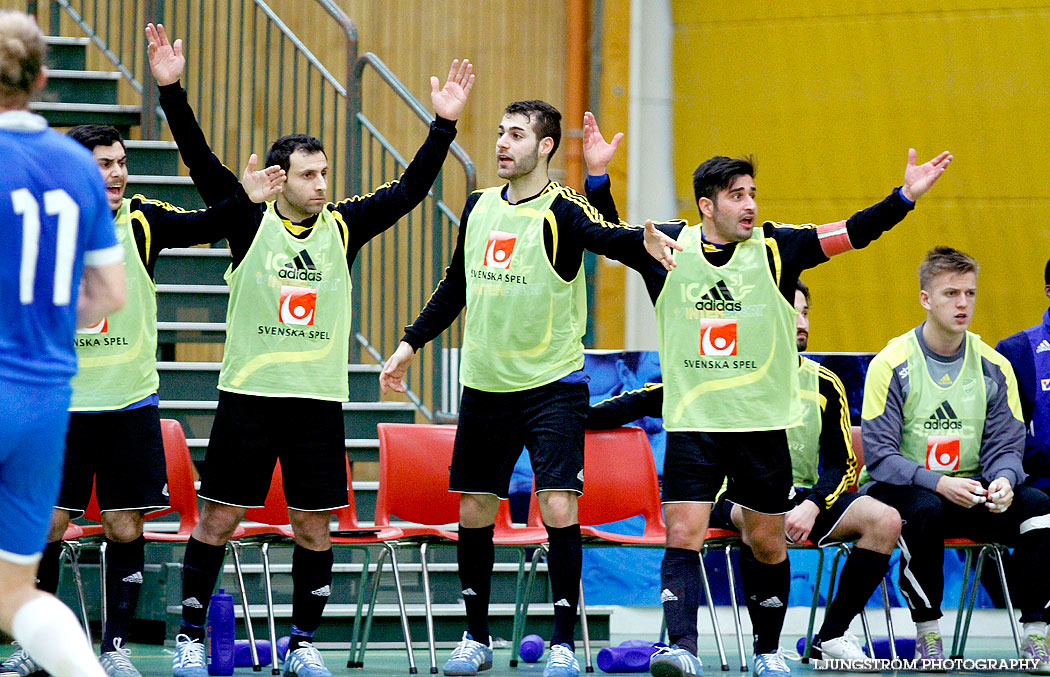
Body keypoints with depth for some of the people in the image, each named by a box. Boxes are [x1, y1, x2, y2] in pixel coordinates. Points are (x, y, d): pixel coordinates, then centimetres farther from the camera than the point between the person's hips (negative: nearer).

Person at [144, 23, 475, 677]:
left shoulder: (343, 227, 6)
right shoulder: (250, 222, -1)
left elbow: (408, 190, 3)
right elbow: (202, 161, -8)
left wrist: (443, 125, -7)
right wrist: (172, 90, -18)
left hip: (320, 401, 2)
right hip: (248, 395, -2)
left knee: (314, 530, 5)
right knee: (216, 522, 1)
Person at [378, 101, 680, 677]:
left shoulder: (561, 209, -9)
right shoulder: (480, 206, 9)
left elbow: (603, 237, -30)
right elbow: (455, 284, 21)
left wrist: (644, 241, -51)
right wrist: (411, 343, 21)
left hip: (553, 385, -5)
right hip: (484, 386, 5)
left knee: (558, 507, -14)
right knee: (473, 512, 7)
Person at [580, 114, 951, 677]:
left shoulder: (775, 247, -1)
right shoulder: (669, 248, 2)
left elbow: (853, 233, -3)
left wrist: (905, 197, -14)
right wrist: (598, 177, -5)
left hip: (763, 423, 0)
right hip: (692, 422, 0)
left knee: (766, 543, 9)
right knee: (683, 534, -13)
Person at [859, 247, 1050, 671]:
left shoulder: (994, 368, 5)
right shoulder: (891, 365, -7)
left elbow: (1005, 447, 3)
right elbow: (880, 457, -12)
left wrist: (1002, 481, -22)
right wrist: (938, 483, -29)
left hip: (968, 492, 4)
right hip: (895, 492, -4)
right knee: (924, 509, -38)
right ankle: (927, 636, -23)